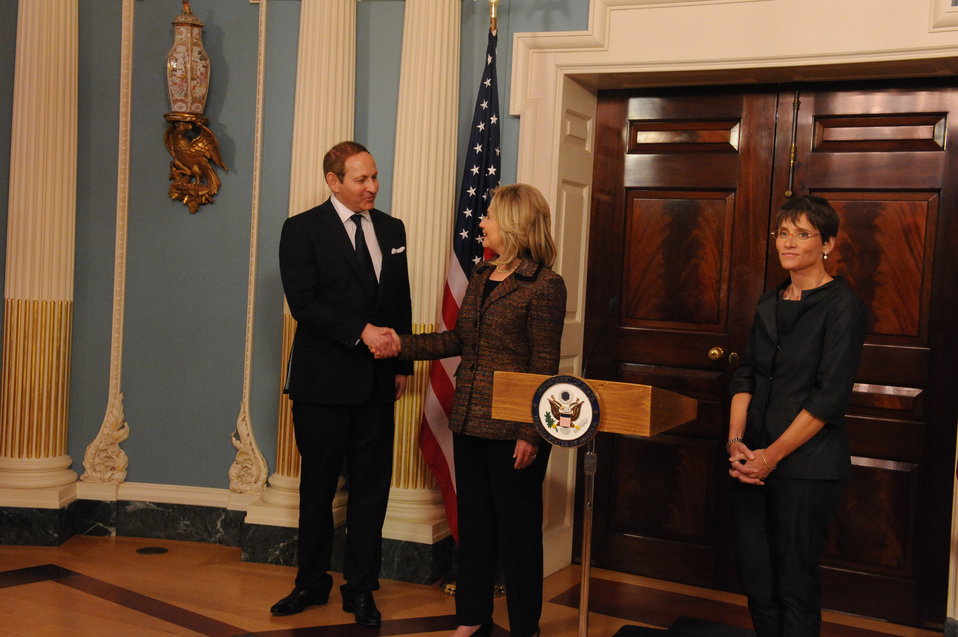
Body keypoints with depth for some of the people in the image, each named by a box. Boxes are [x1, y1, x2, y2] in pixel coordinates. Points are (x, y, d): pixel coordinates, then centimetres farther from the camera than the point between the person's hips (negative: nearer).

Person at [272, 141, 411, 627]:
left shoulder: (392, 230, 11)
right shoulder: (303, 230, -4)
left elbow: (402, 303, 13)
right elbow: (303, 303, -14)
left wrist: (403, 364, 7)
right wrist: (362, 331, -20)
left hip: (376, 383, 4)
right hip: (324, 382, -4)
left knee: (371, 488, 8)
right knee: (317, 487, 10)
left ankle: (361, 589, 20)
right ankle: (312, 583, 27)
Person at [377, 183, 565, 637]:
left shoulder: (544, 285, -12)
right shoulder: (481, 277, 11)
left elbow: (544, 368, -14)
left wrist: (530, 434, -18)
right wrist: (402, 345, 11)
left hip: (510, 430, -7)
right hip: (469, 423, 7)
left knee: (516, 528, 5)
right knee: (473, 521, 16)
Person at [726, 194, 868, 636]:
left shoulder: (841, 306, -8)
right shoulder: (771, 303, 13)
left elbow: (830, 396, -14)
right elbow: (746, 376, 10)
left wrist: (773, 455, -15)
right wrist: (736, 440, -5)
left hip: (806, 463, -6)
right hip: (754, 459, 6)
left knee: (795, 581, 4)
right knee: (755, 574, 12)